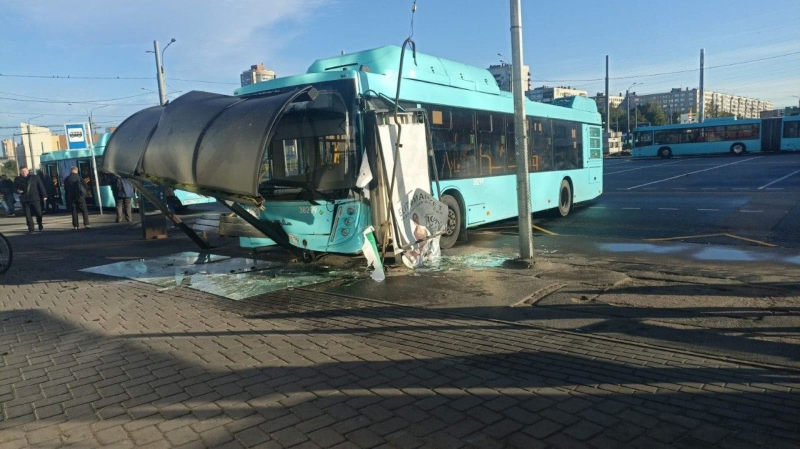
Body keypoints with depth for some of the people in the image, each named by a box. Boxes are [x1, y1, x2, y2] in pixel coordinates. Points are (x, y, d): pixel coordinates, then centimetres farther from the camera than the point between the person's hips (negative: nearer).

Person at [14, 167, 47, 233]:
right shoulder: (17, 179, 8)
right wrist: (17, 190, -6)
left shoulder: (35, 177, 3)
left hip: (35, 198, -2)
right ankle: (30, 229, 6)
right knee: (28, 215, 0)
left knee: (38, 213, 2)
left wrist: (44, 195, -1)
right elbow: (14, 188, 18)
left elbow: (41, 186, 3)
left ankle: (40, 224, 28)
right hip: (24, 199, 2)